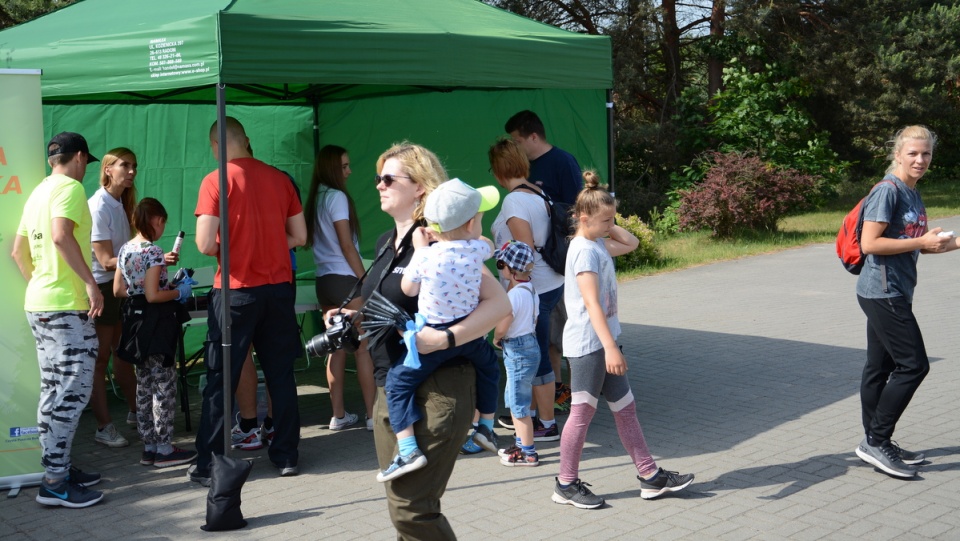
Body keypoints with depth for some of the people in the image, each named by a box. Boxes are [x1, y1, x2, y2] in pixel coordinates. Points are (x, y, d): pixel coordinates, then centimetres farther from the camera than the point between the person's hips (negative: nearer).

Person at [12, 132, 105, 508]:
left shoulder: (38, 192, 18)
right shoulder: (70, 187, -9)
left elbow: (18, 250, 22)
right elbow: (62, 235, -26)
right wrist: (91, 282, -23)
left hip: (39, 303, 10)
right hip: (67, 306, -10)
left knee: (55, 393, 14)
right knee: (72, 392, -8)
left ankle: (58, 469, 21)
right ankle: (55, 483, -7)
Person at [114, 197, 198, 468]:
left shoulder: (125, 250, 8)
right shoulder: (154, 252, -16)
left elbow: (118, 290, 11)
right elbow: (153, 295, -20)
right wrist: (179, 292, -7)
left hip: (135, 320, 8)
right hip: (156, 323, -8)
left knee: (144, 386, 13)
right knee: (164, 387, -1)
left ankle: (149, 446, 19)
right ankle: (164, 450, 4)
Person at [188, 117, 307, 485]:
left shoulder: (216, 181, -8)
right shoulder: (279, 178, 5)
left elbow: (205, 244, -13)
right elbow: (299, 237, 8)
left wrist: (224, 250, 7)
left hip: (236, 291, -4)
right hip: (279, 288, 4)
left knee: (221, 380, 4)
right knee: (281, 375, 12)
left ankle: (208, 465, 9)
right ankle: (286, 455, 18)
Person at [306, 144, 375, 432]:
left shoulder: (315, 199, 12)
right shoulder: (337, 197, -11)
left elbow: (312, 240, 13)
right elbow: (347, 246, -14)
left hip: (324, 280, 7)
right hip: (345, 279, -7)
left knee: (337, 348, 10)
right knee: (363, 348, -2)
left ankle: (339, 415, 13)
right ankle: (372, 414, 0)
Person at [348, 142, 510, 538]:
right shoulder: (386, 243, 13)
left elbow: (499, 302, -20)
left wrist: (445, 339, -29)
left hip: (437, 391, -9)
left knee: (411, 509, -9)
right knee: (401, 504, 13)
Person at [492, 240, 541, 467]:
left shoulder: (515, 294, -22)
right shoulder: (529, 289, 7)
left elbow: (501, 328, -23)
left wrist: (496, 340, -3)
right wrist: (502, 340, 7)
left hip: (518, 351, -10)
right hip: (527, 344, 10)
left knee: (519, 404, 1)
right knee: (513, 399, 21)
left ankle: (528, 453, 9)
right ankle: (521, 443, 31)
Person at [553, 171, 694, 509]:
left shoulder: (598, 244, 10)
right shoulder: (584, 251, -18)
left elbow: (631, 243, 28)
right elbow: (592, 303, -25)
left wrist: (607, 226, 12)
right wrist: (611, 348, -30)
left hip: (604, 342, 9)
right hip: (587, 343, -9)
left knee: (625, 408, 12)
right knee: (583, 412, 0)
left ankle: (650, 476, 19)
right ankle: (567, 484, 12)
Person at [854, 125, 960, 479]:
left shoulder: (912, 194, 14)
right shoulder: (888, 191, -14)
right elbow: (870, 243, -20)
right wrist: (922, 242, -18)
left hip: (892, 293, 9)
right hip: (882, 292, -9)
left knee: (880, 367, 13)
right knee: (913, 365, -9)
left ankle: (876, 444, 20)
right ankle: (875, 441, -3)